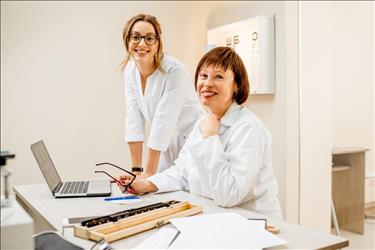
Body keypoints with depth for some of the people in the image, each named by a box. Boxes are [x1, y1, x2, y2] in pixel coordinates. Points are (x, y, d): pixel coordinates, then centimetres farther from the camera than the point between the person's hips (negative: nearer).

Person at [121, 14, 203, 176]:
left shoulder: (175, 71, -24)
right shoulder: (130, 70, -5)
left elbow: (163, 122, -24)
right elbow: (134, 119, -7)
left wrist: (149, 174, -21)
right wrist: (136, 170, -9)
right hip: (166, 146, 5)